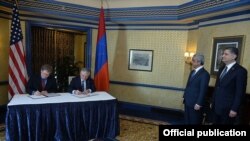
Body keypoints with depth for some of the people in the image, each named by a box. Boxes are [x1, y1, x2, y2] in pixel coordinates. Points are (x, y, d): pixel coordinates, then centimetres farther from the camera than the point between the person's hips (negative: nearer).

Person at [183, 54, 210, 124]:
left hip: (195, 103, -8)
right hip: (188, 101, 8)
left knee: (194, 121, 6)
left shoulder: (204, 74, -15)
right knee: (187, 120, 17)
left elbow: (203, 90, -18)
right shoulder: (193, 72, 12)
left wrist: (198, 103, -18)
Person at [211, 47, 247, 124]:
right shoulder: (222, 69, 12)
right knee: (215, 123, 13)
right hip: (216, 107, 6)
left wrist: (234, 109, -16)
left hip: (228, 108, -6)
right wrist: (213, 102, 14)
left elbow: (240, 92, -14)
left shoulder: (240, 71, -10)